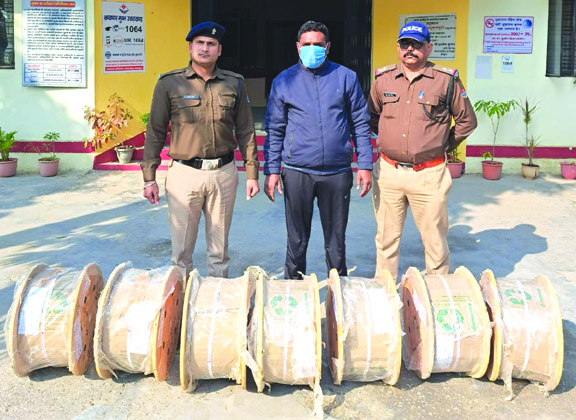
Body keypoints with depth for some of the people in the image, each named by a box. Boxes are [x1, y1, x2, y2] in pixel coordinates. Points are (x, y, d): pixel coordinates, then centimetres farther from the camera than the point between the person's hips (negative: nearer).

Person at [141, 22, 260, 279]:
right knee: (182, 248, 5)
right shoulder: (169, 84, 0)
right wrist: (149, 178, -2)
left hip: (223, 173, 2)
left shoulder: (234, 84, 6)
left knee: (219, 247, 12)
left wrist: (252, 173, 5)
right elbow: (155, 132, 2)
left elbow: (246, 132, 9)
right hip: (184, 174, -1)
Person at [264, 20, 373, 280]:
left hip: (337, 172, 0)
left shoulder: (346, 78, 4)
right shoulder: (284, 81, 5)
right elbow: (274, 130, 5)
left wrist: (365, 164, -1)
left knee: (336, 240, 11)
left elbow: (360, 125, 6)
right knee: (297, 240, 10)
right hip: (297, 173, 0)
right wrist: (271, 170, -2)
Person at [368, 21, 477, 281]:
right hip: (388, 171, 3)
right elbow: (372, 116, 24)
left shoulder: (446, 80, 0)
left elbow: (467, 121, 10)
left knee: (435, 239, 4)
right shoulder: (383, 79, 8)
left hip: (429, 175, -2)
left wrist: (444, 145, 7)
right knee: (386, 238, 11)